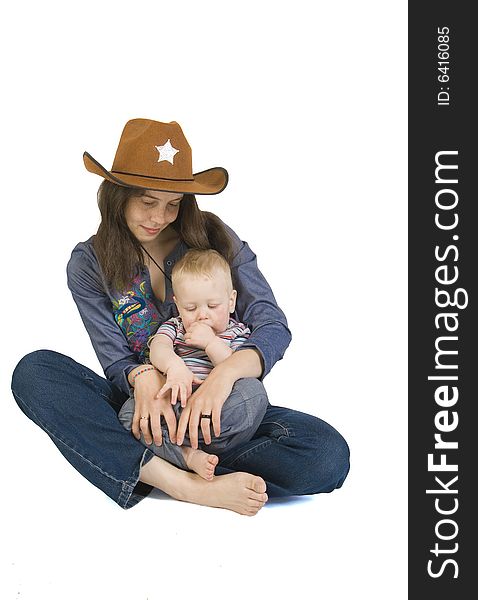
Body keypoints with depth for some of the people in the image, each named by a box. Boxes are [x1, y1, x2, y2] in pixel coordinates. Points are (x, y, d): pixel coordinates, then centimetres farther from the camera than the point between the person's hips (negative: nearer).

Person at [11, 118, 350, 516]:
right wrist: (144, 377, -30)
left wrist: (226, 373, -32)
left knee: (328, 454, -28)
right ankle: (187, 487, -38)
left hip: (222, 407, 0)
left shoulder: (213, 237, -2)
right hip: (143, 409, 1)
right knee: (34, 370, -27)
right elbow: (116, 360, -4)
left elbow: (274, 326, -10)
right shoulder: (89, 264, 1)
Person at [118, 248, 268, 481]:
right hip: (174, 406, 2)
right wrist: (174, 365, -30)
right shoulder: (173, 327, 17)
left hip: (219, 412, -1)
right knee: (129, 411, -24)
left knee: (254, 394, -31)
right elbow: (158, 348, -8)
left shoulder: (237, 334, 13)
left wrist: (211, 343, -11)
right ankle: (188, 457, -39)